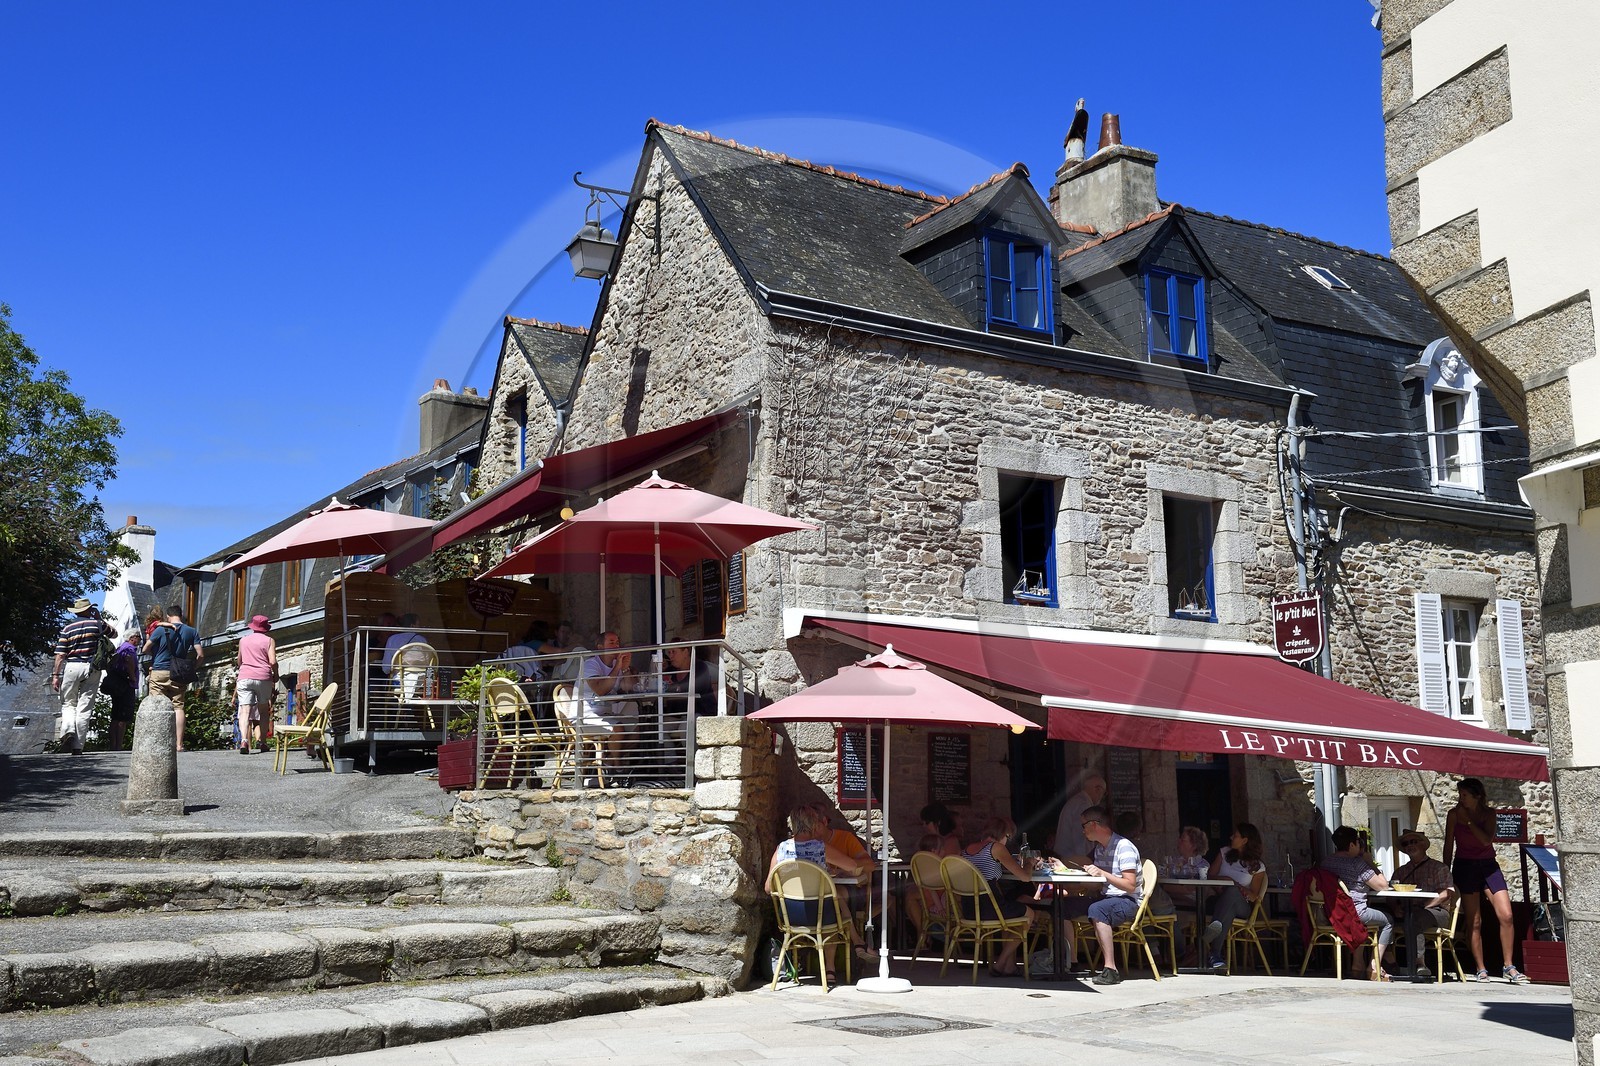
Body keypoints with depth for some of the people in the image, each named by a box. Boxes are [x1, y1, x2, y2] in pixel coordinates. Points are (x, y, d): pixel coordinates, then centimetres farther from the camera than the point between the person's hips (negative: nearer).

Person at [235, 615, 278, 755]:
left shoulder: (243, 640, 14)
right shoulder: (269, 640, 5)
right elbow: (273, 661, -6)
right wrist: (276, 675, 11)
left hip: (244, 677, 1)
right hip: (264, 678, -1)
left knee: (245, 711, -7)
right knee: (264, 711, 14)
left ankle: (244, 740, -26)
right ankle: (261, 741, 9)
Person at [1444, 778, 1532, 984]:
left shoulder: (1488, 813, 1)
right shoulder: (1455, 814, -2)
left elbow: (1487, 840, -15)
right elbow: (1449, 845, 2)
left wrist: (1469, 820, -15)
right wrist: (1446, 873, 1)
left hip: (1488, 865, 1)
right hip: (1465, 867, -1)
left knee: (1506, 916, -9)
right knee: (1474, 922, -1)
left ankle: (1508, 967, 0)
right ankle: (1481, 970, 5)